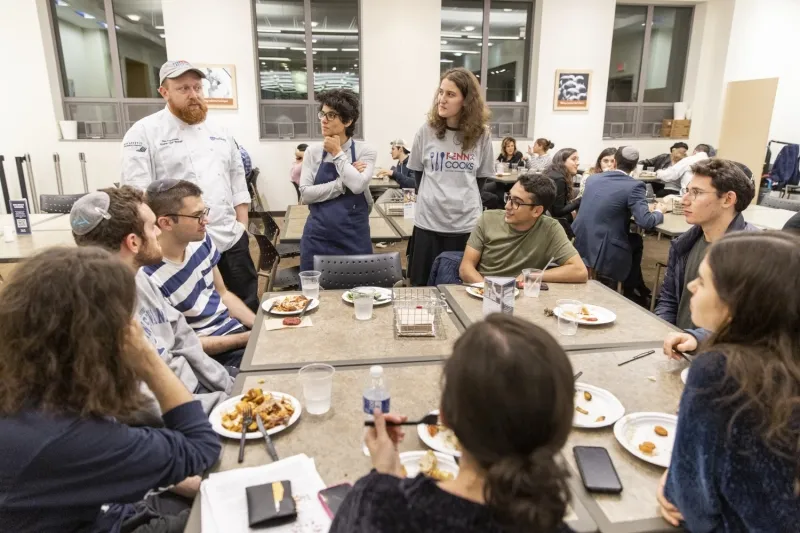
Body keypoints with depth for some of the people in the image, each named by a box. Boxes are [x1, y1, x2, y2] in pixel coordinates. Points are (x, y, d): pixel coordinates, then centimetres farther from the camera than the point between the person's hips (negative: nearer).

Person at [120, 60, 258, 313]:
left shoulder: (219, 132, 13)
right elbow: (137, 195, -10)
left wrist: (241, 227, 7)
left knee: (247, 306, 14)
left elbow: (238, 181, 16)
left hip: (232, 240, 5)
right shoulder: (144, 133, -4)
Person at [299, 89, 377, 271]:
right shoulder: (313, 151, 3)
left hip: (353, 239, -1)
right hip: (318, 239, 1)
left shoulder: (365, 151, -2)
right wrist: (343, 183, -13)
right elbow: (305, 194, -6)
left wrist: (337, 153, -9)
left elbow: (358, 185, -20)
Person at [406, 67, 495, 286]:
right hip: (428, 222, 0)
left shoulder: (481, 135, -1)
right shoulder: (427, 131, -1)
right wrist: (434, 198, 11)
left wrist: (464, 200, 6)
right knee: (424, 287, 10)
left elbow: (483, 179, 9)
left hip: (467, 224, 0)